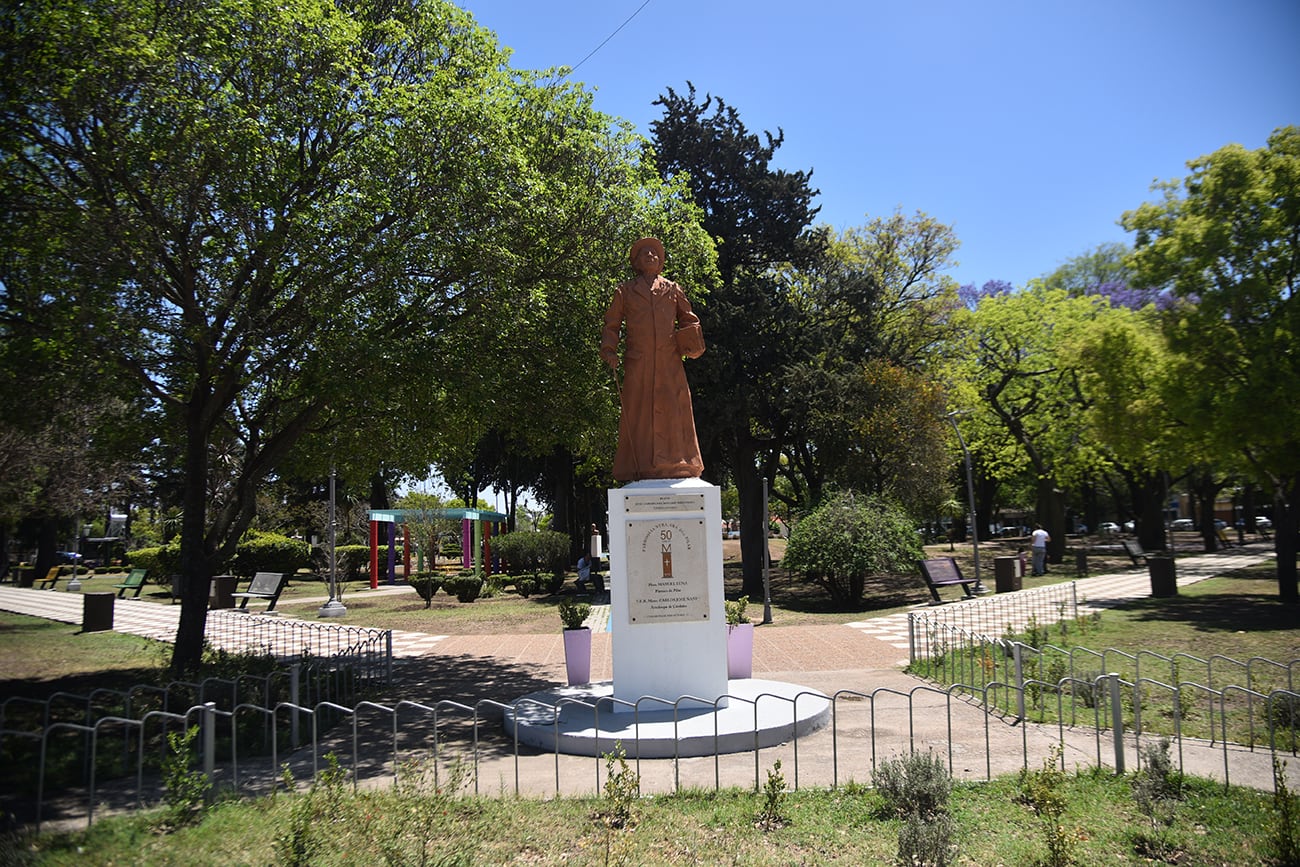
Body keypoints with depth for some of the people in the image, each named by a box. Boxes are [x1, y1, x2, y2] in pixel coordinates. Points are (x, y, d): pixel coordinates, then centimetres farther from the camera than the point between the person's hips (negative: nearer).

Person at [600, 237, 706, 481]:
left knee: (674, 411, -4)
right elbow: (611, 325, 13)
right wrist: (609, 351, -3)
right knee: (639, 413, -5)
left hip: (670, 363, 1)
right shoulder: (625, 291, 17)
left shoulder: (673, 289, 21)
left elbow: (689, 319, 19)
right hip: (638, 362, -1)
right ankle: (640, 469, -3)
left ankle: (676, 466, 0)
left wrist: (691, 340, -1)